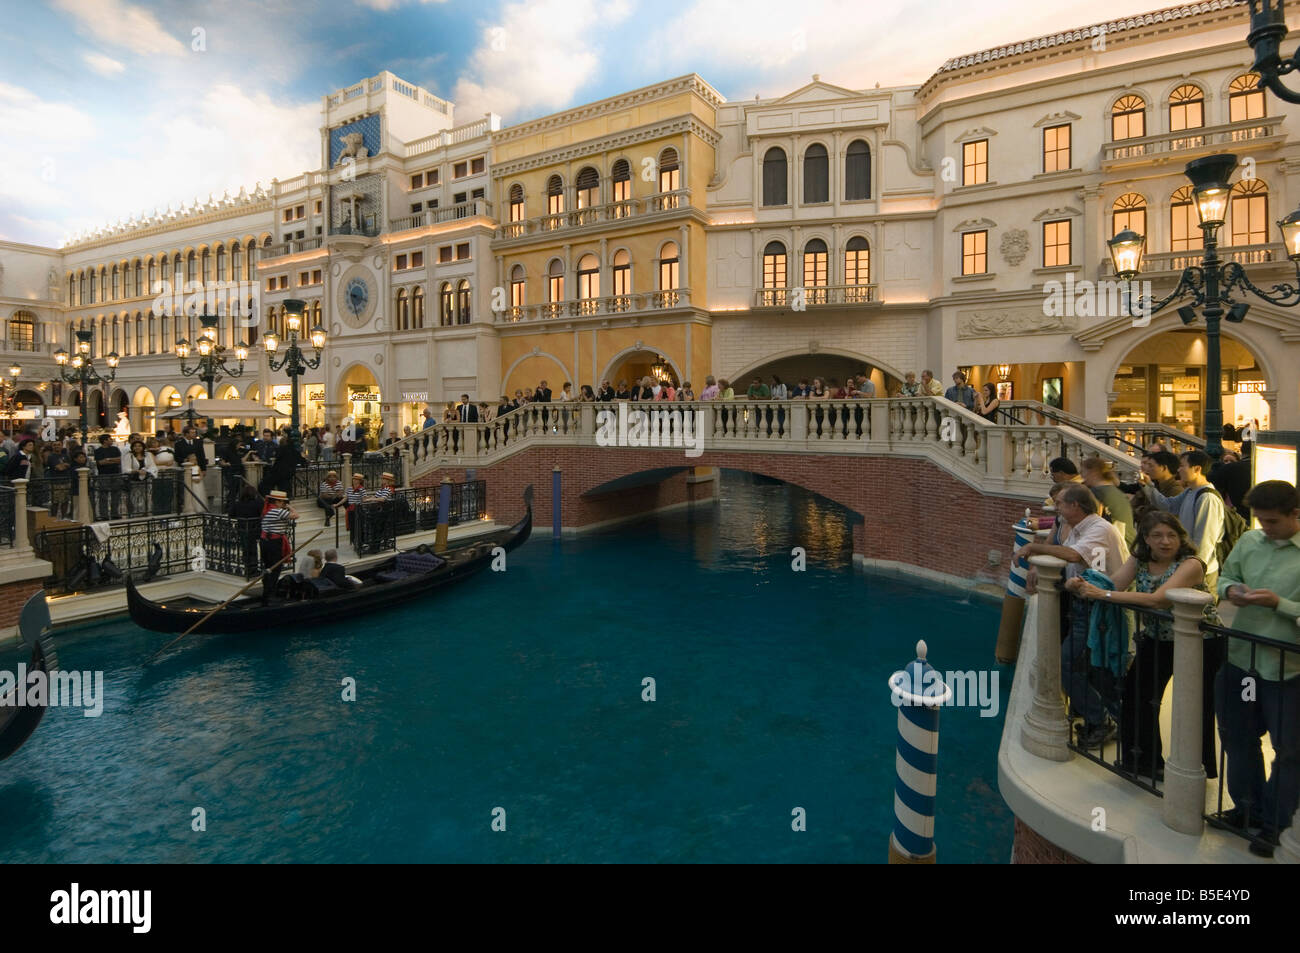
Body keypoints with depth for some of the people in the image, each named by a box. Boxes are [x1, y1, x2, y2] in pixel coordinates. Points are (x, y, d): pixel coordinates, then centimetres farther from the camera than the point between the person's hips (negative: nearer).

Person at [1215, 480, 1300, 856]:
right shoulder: (1249, 540, 0)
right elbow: (1226, 575, 12)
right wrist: (1230, 589, -8)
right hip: (1240, 656, 5)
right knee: (1238, 738, 18)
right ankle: (1248, 808, 39)